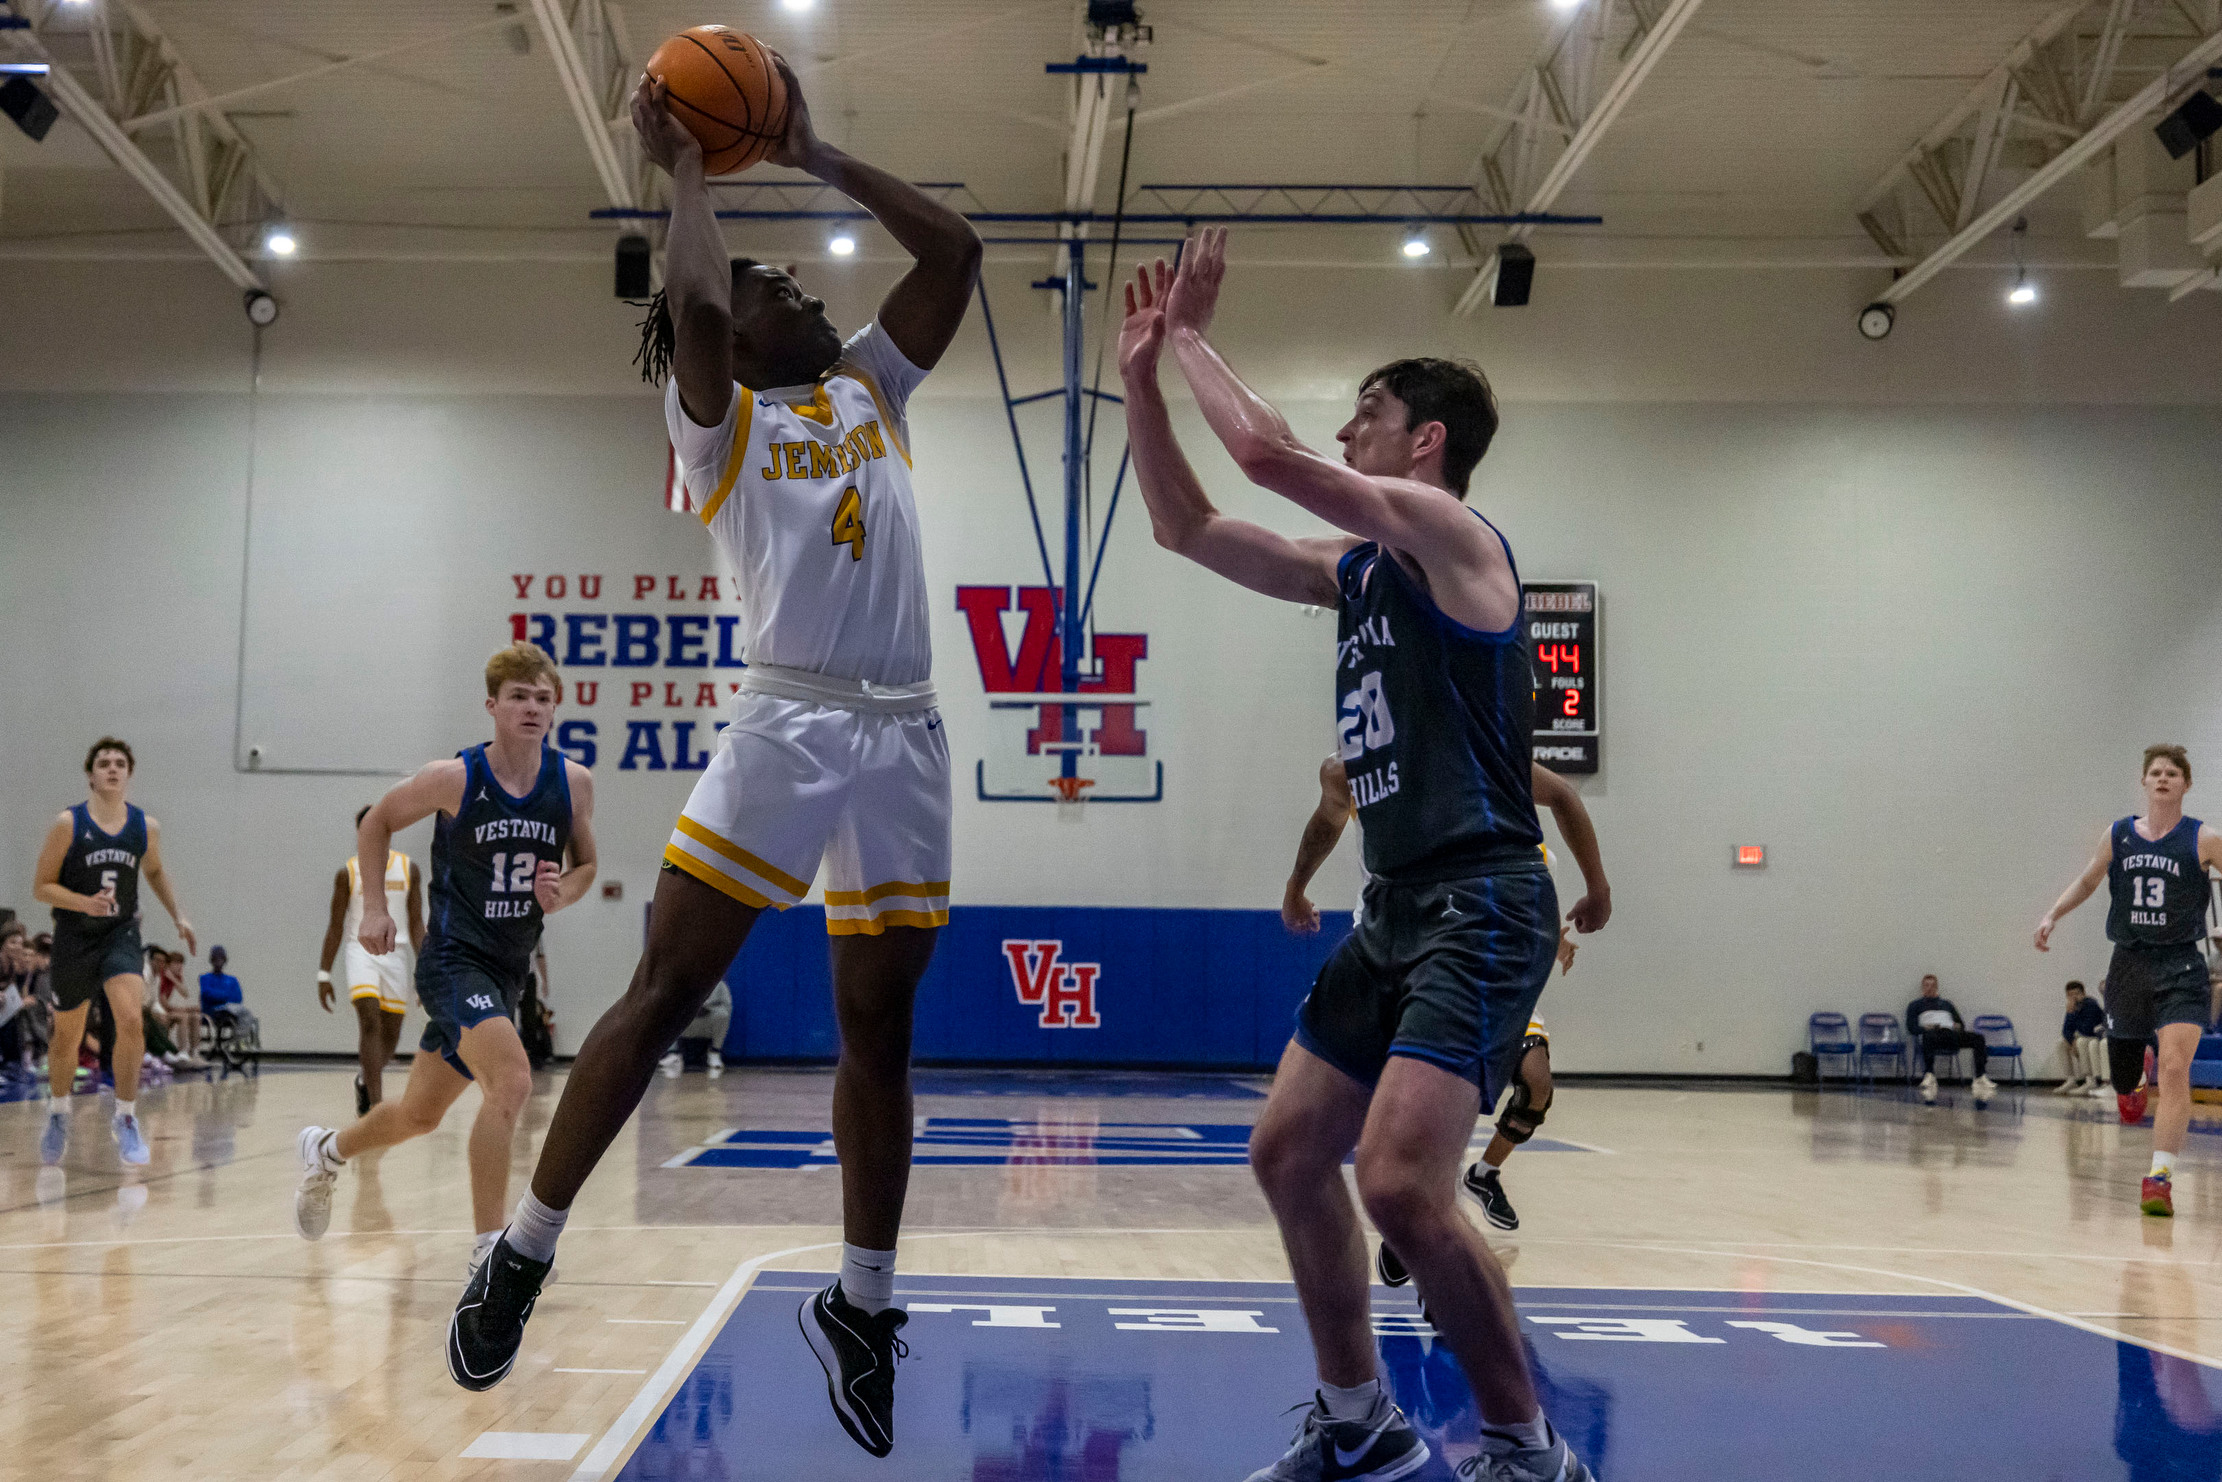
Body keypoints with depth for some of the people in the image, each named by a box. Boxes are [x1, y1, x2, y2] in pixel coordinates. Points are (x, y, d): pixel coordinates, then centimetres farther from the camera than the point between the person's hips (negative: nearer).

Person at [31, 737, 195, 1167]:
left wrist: (178, 915, 13)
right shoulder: (68, 825, -10)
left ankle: (125, 1117, -8)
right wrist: (85, 903, -23)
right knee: (66, 1036, 13)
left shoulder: (146, 828, -1)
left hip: (121, 935, 1)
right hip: (74, 939, -1)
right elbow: (41, 887, -8)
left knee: (131, 1021, -22)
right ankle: (58, 1112, 39)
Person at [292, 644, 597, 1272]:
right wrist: (375, 905, -3)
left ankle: (327, 1150, 50)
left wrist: (562, 891, -11)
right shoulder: (453, 778, -13)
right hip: (454, 957, -6)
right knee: (511, 1079, -29)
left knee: (420, 1113, 20)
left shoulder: (574, 782, -4)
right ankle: (488, 1250, -21)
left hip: (507, 969, 6)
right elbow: (376, 823, 4)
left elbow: (585, 865, 10)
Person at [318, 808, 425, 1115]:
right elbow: (335, 926, 5)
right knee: (370, 1023, -20)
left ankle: (365, 1080, 37)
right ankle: (376, 1104, -24)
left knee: (391, 1032, 6)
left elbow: (416, 922, 8)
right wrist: (324, 974, 1)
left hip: (395, 954, 3)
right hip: (361, 949, -3)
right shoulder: (348, 873, 3)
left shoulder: (408, 868, 7)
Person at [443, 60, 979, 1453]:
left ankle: (861, 1308, 17)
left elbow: (955, 247, 17)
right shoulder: (719, 421, 7)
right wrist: (687, 172, 2)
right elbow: (694, 306, -14)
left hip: (907, 736, 5)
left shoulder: (871, 384, 22)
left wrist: (812, 152, 18)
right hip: (785, 724, -4)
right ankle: (525, 1254, 5)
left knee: (879, 1026, 7)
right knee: (664, 989, -7)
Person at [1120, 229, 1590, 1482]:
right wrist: (1143, 377, 13)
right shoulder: (1357, 568, 17)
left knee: (1399, 1179, -22)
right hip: (1398, 908, 10)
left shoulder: (1451, 534, -8)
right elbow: (1189, 528, 21)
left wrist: (1191, 337, -3)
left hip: (1482, 905, -10)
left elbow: (1268, 451, -19)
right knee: (1289, 1155, 12)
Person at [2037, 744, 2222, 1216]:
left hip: (2180, 968, -3)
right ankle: (2134, 1080, 52)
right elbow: (2087, 881, 20)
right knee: (2120, 1075, 12)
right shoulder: (2118, 836, 6)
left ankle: (2161, 1176, -16)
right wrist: (2053, 915, 8)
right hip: (2128, 963, 3)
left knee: (2174, 1069, -19)